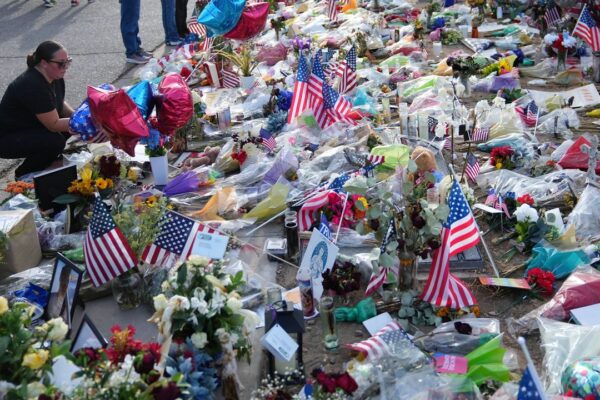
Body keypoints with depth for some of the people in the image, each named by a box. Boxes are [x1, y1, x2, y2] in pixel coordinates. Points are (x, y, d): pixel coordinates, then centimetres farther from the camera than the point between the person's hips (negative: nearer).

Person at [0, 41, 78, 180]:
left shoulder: (55, 77, -5)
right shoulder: (33, 86, -32)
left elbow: (60, 103, 12)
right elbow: (54, 125, -28)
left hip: (31, 128, 9)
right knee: (56, 141, -27)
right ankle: (23, 174, -4)